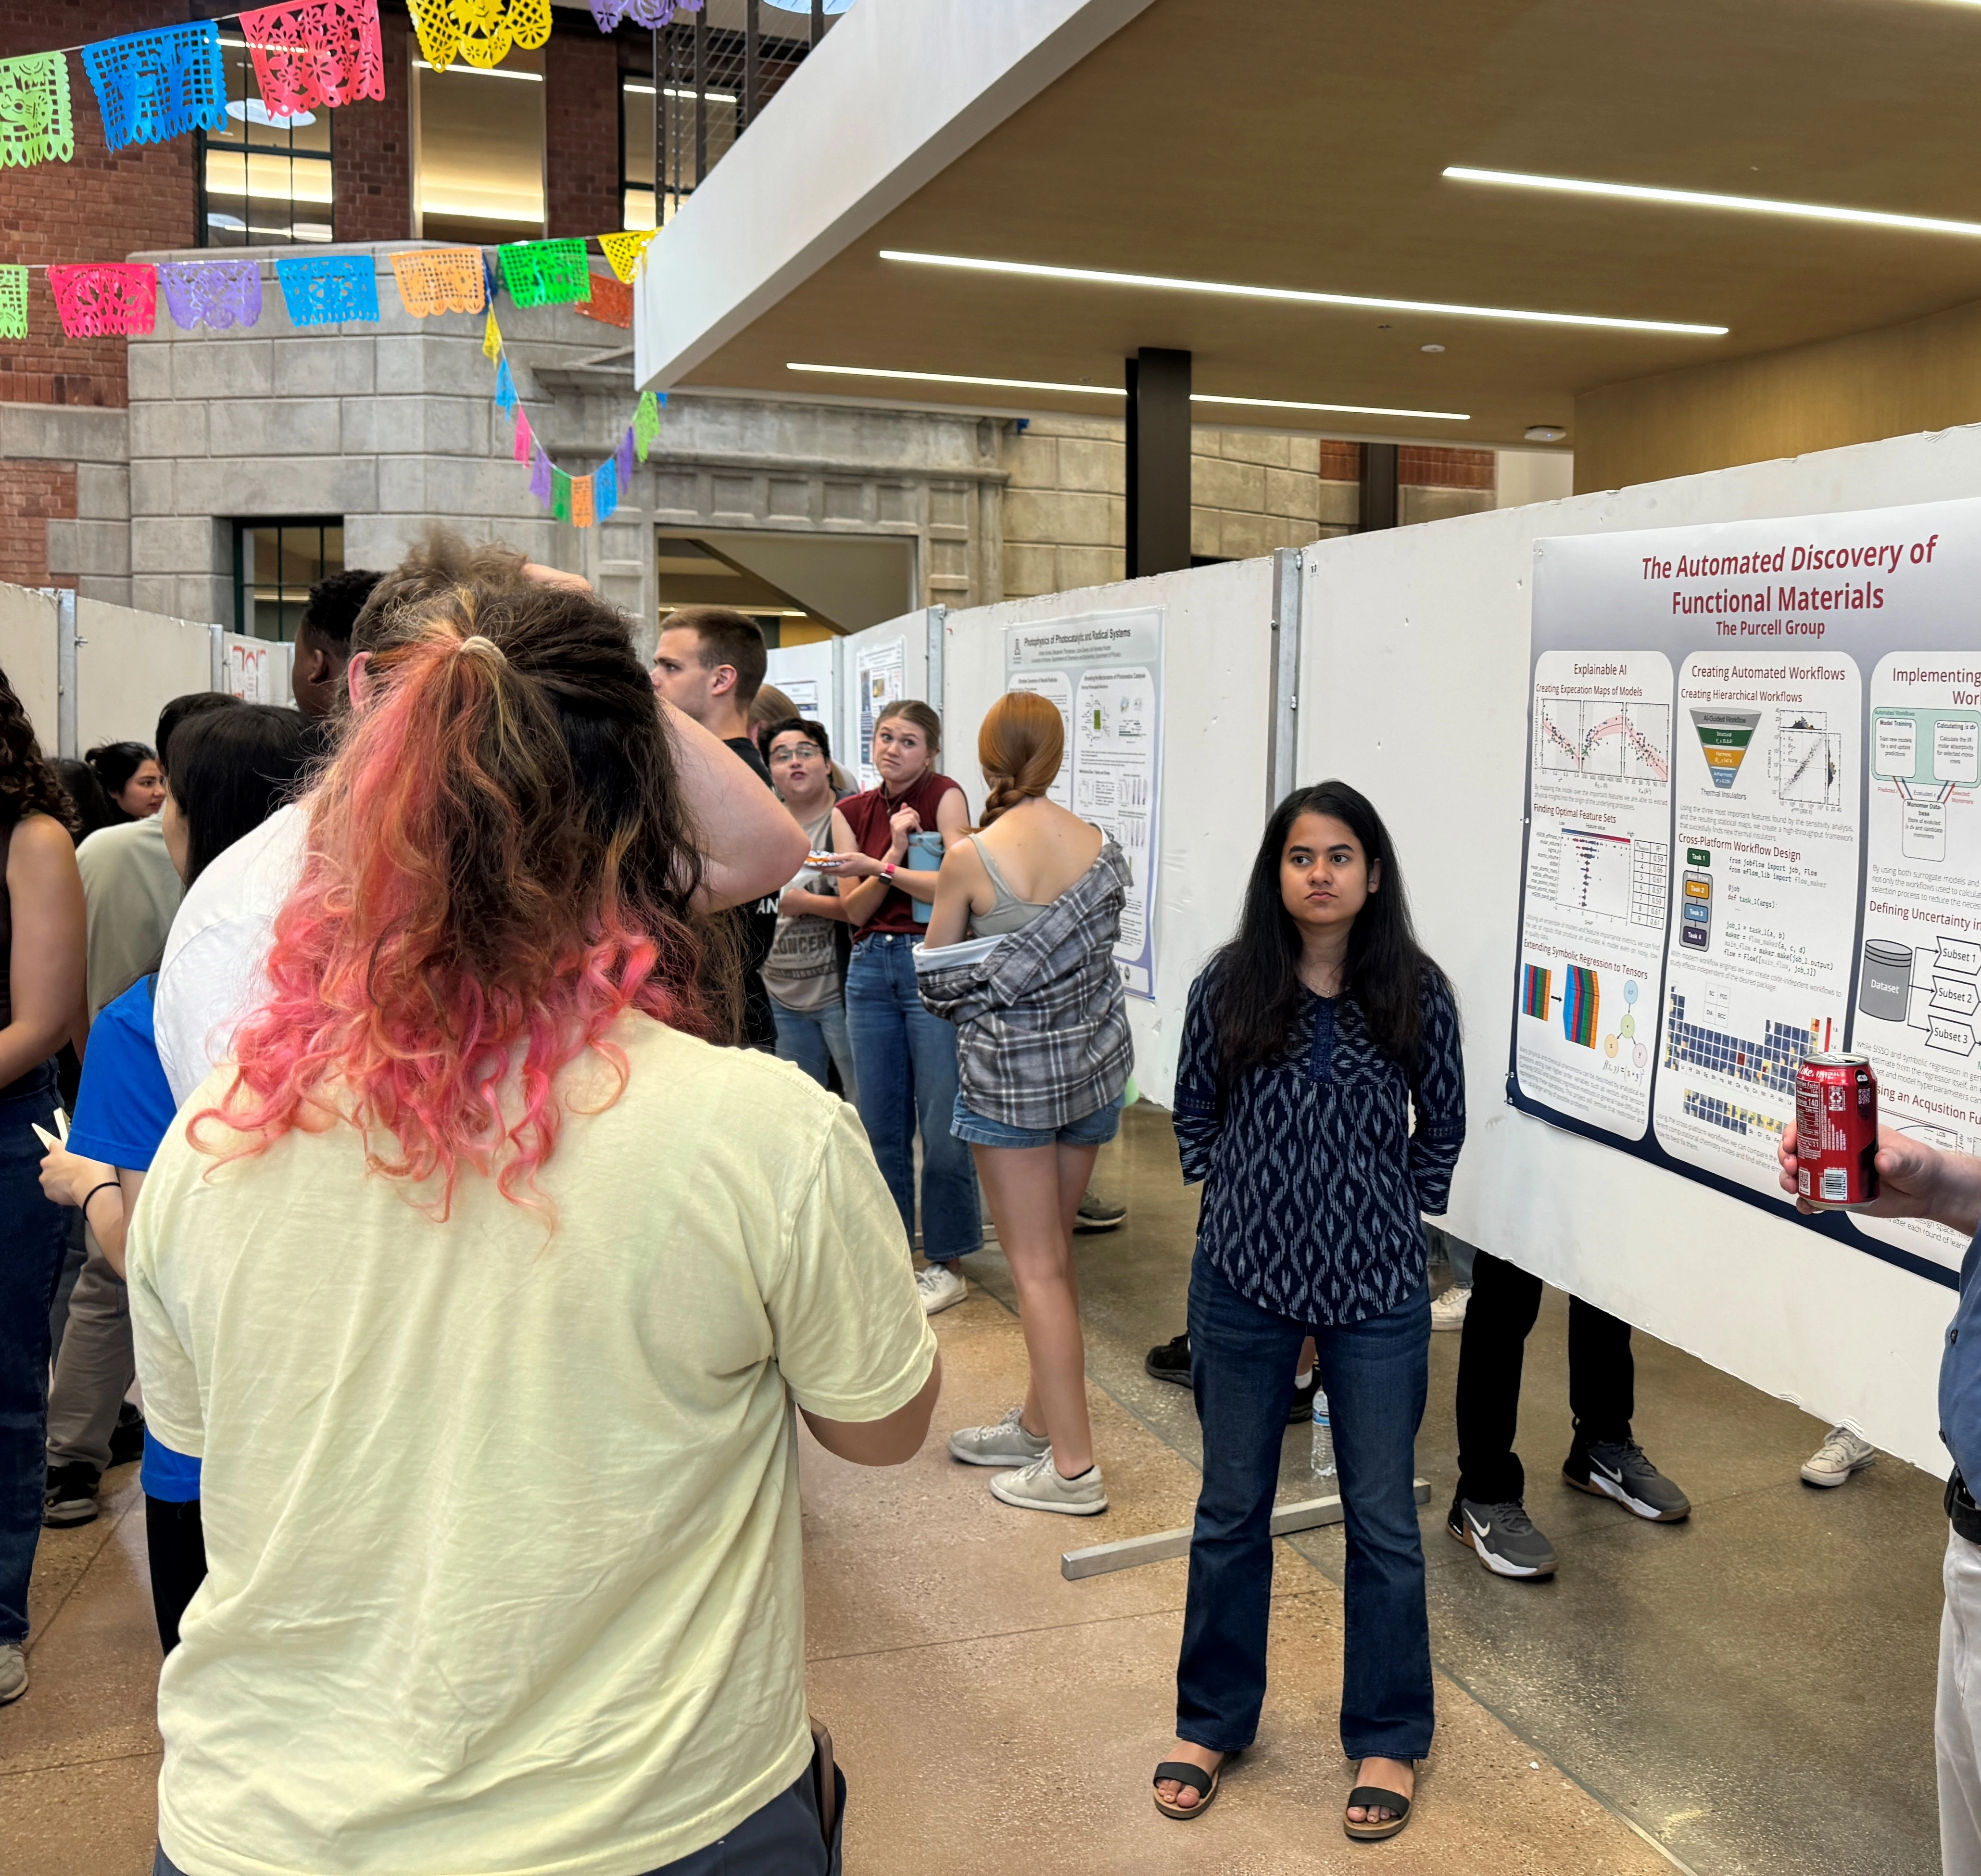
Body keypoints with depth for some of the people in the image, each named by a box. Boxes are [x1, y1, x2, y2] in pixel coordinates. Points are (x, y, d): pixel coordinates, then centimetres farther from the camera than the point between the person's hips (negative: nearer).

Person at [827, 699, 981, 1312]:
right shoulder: (853, 812, 11)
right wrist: (896, 850, -10)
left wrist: (878, 868, -18)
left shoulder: (945, 796, -3)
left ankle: (947, 1265, 11)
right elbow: (855, 909, 3)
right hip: (871, 969, 5)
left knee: (941, 1124, -2)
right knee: (879, 1121, 11)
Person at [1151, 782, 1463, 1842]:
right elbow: (1195, 1112, 7)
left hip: (1378, 1290, 0)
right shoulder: (1228, 988, -6)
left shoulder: (1415, 994, -6)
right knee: (1231, 1509, 14)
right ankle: (1212, 1722, 32)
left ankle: (1387, 1738, 28)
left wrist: (1397, 1215, 3)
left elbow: (1443, 1125, 7)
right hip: (1243, 1282, 1)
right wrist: (1242, 1200, 1)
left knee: (1382, 1517, 9)